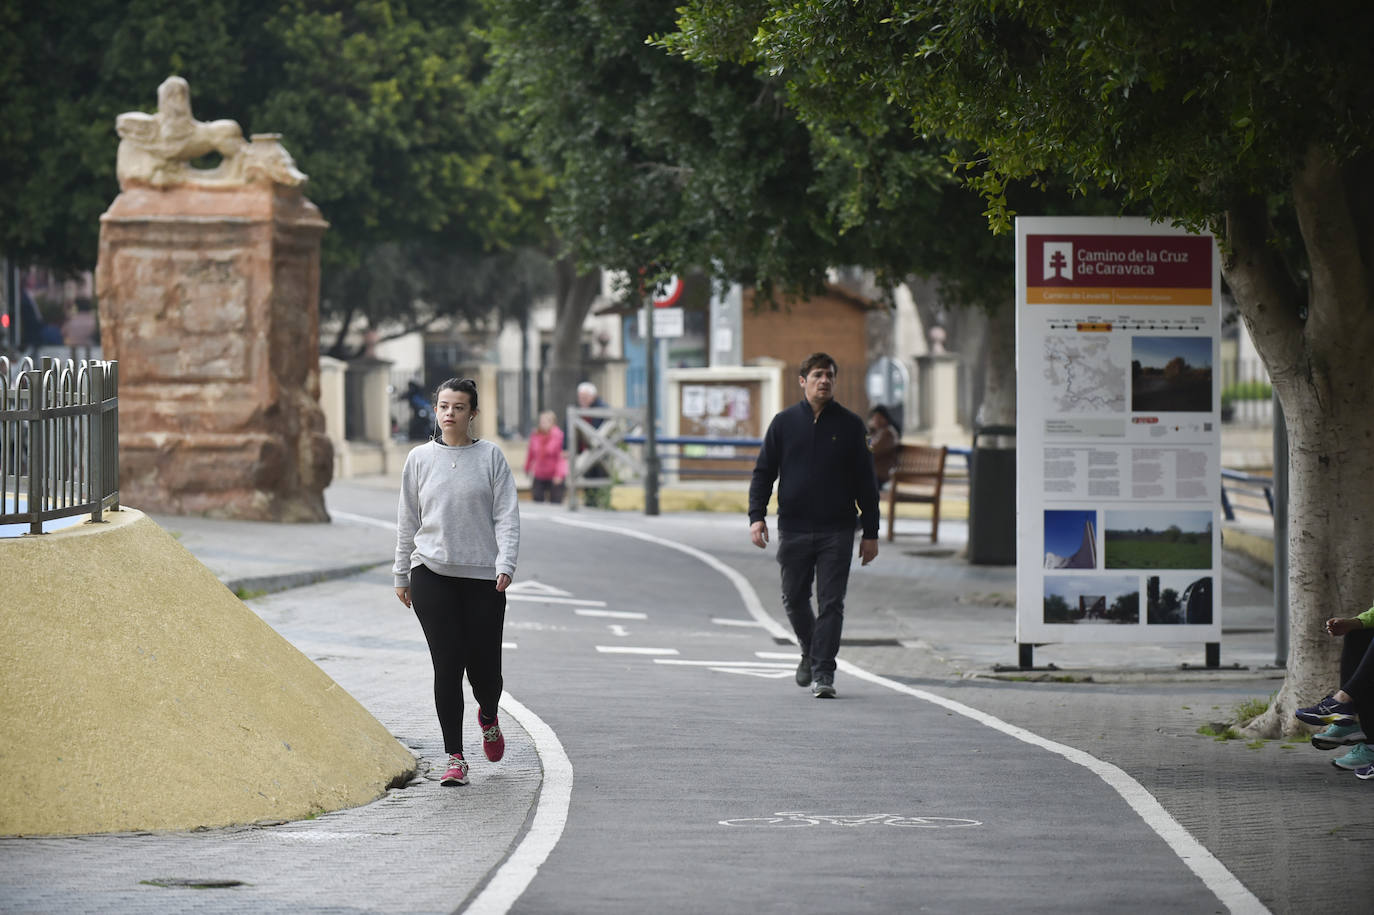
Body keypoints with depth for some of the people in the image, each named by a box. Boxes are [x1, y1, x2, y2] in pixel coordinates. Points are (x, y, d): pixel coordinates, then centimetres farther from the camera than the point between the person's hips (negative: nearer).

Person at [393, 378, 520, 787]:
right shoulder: (420, 458, 7)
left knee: (484, 669, 0)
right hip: (432, 573, 1)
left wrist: (506, 565, -14)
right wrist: (401, 574, 12)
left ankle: (488, 718, 36)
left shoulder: (490, 457, 3)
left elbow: (506, 515, -1)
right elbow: (407, 520, 12)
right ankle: (455, 758, 0)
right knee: (447, 665, -6)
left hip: (483, 577, -1)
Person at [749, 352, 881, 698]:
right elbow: (763, 472, 8)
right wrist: (757, 516, -6)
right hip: (793, 529, 1)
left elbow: (865, 481, 7)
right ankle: (810, 651, 35)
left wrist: (870, 533, 3)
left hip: (837, 531, -1)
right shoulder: (784, 423, 6)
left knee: (831, 603, -6)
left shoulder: (850, 426, 5)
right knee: (794, 599, 10)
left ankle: (823, 673, -5)